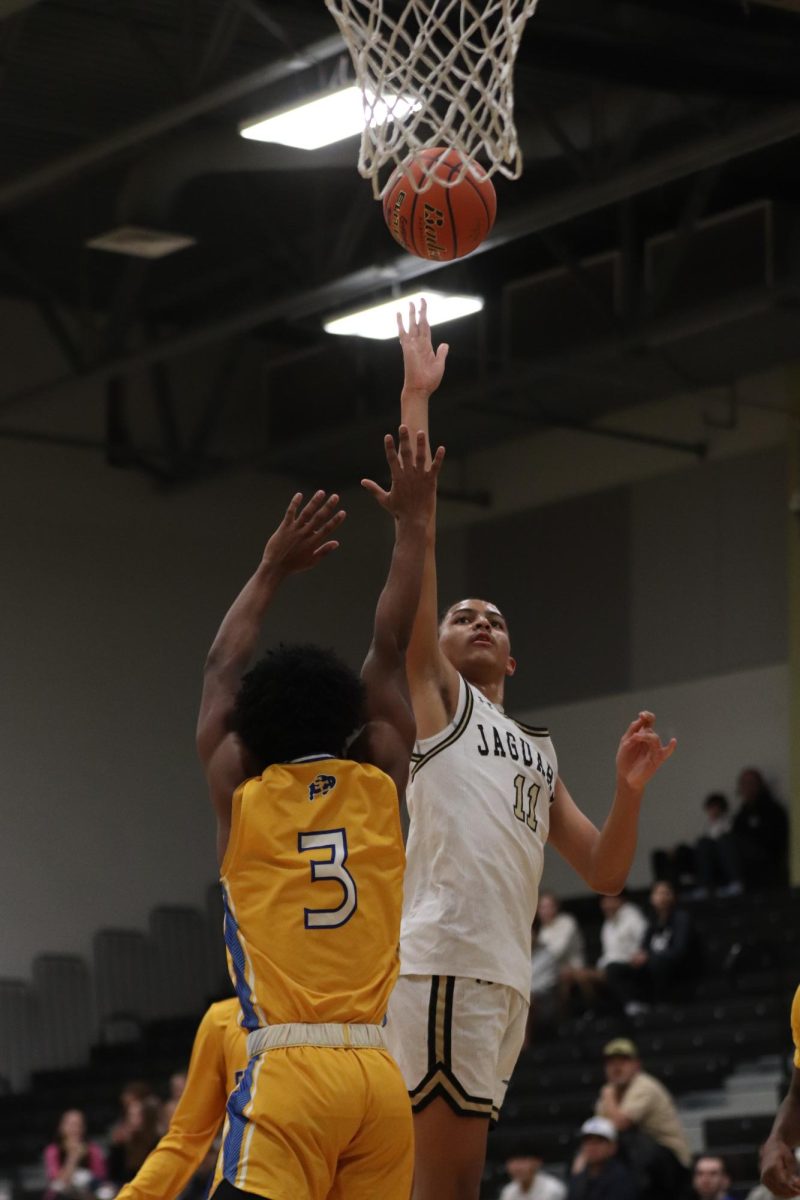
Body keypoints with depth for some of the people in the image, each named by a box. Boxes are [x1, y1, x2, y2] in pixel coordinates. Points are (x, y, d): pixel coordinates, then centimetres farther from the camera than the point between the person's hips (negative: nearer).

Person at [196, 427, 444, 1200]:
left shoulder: (240, 796, 6)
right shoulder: (379, 787, 10)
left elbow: (221, 673, 21)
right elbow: (389, 653, 19)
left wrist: (272, 571, 29)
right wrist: (412, 527, 24)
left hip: (286, 1073, -4)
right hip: (379, 1075, 4)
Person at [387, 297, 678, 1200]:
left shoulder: (537, 752, 29)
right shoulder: (432, 696, 11)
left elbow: (603, 872, 23)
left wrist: (629, 790, 5)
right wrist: (416, 397, 0)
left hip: (505, 976, 7)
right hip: (444, 964, -7)